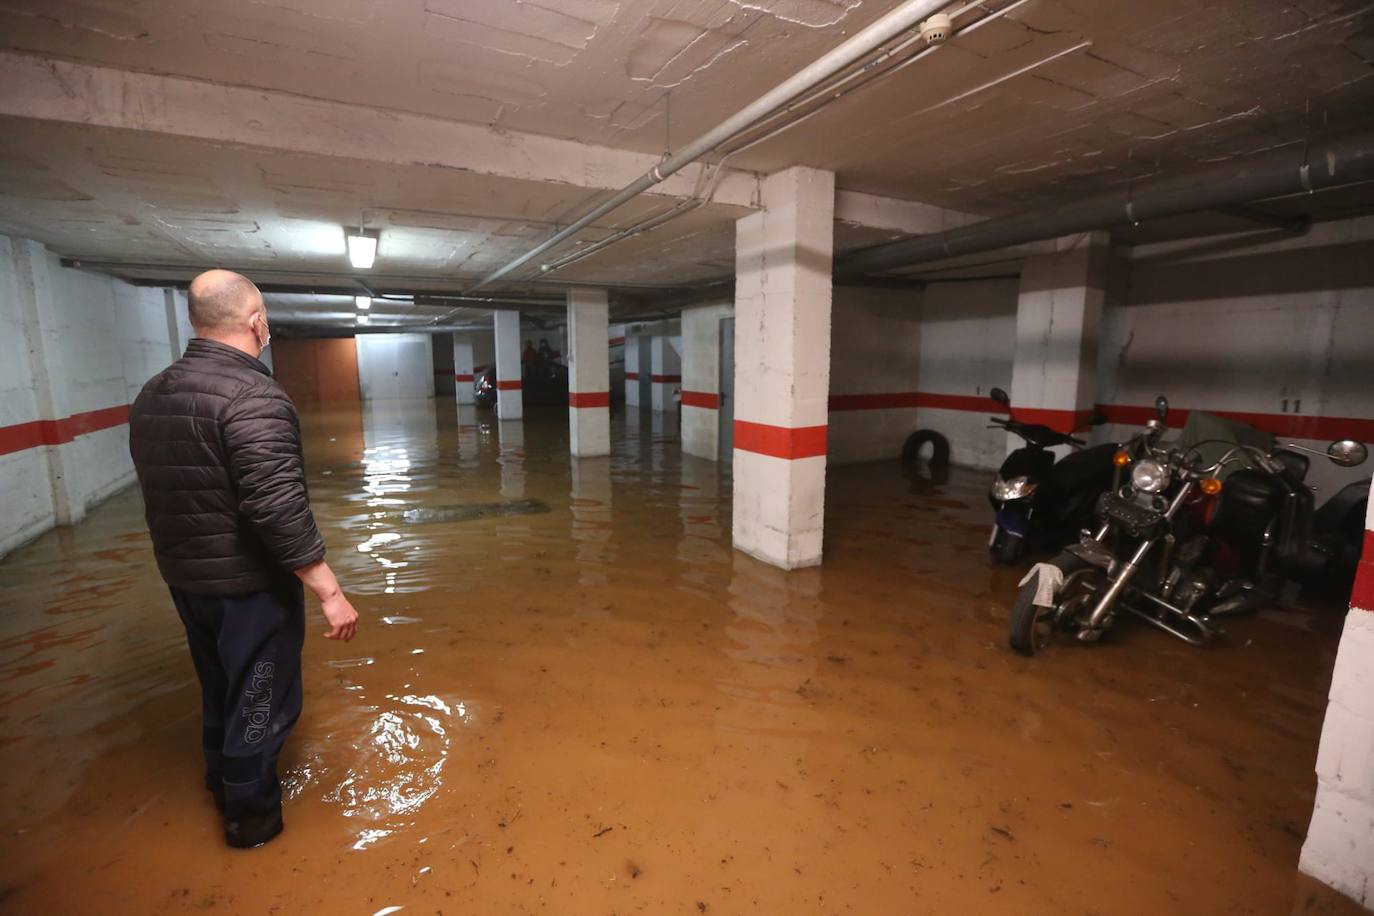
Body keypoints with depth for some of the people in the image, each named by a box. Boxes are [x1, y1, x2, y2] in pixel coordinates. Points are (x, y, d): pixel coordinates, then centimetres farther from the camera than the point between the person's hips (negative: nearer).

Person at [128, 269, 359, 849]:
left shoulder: (151, 395, 4)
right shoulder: (252, 395, -24)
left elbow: (164, 491, 13)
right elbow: (278, 508, -30)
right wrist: (329, 591, -24)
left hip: (184, 578, 8)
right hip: (249, 584, -8)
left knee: (219, 688, 26)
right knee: (258, 700, 11)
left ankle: (223, 785, 47)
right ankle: (251, 813, 30)